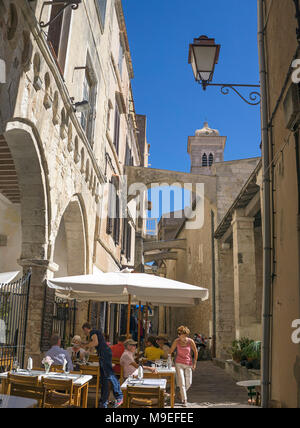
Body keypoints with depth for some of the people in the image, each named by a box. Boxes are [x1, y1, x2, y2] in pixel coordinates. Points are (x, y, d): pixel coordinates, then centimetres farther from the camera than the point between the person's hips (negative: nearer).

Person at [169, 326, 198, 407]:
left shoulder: (190, 341, -11)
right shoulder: (176, 341, -11)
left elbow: (195, 352, 3)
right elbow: (170, 352, -1)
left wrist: (195, 363, 3)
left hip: (188, 364, 1)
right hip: (179, 364, -1)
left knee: (188, 383, 5)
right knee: (182, 383, -8)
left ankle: (182, 394, 34)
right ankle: (184, 400, 1)